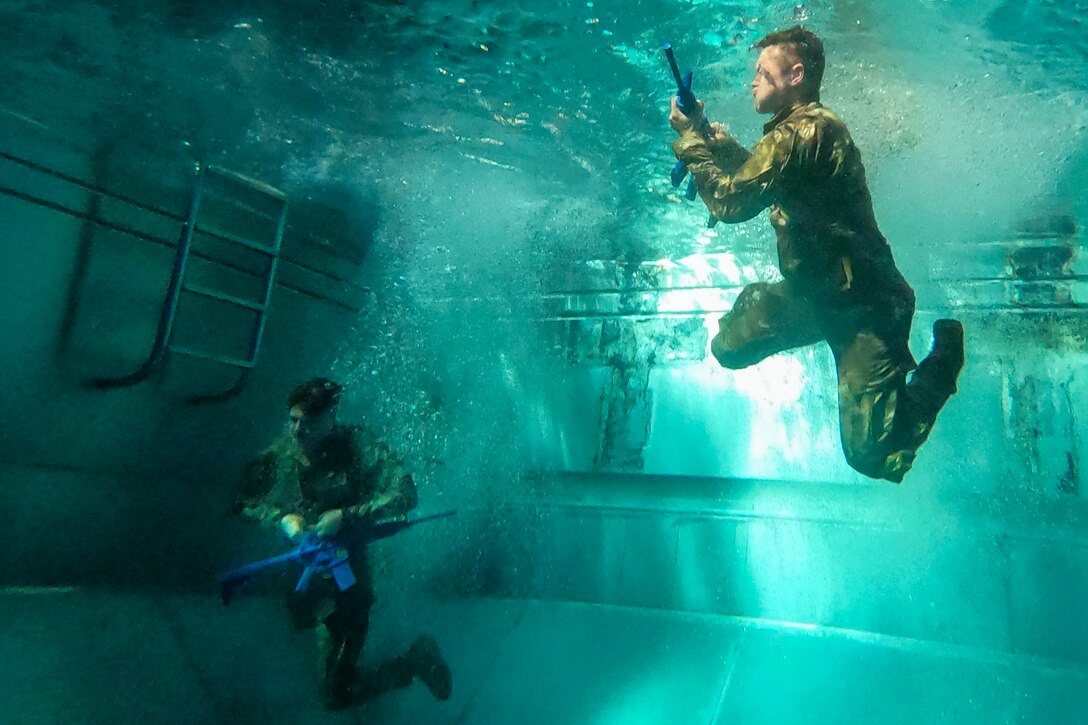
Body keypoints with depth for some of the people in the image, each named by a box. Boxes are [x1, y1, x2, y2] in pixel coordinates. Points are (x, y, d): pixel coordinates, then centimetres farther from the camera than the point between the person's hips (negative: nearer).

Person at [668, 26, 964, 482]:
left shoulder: (804, 131, -23)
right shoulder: (804, 127, 8)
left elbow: (731, 202, -23)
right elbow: (759, 179, 22)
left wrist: (691, 140, -10)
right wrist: (720, 144, 7)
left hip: (862, 304, -9)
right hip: (819, 289, 9)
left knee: (873, 456, -11)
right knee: (728, 348, 12)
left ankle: (944, 353, 9)